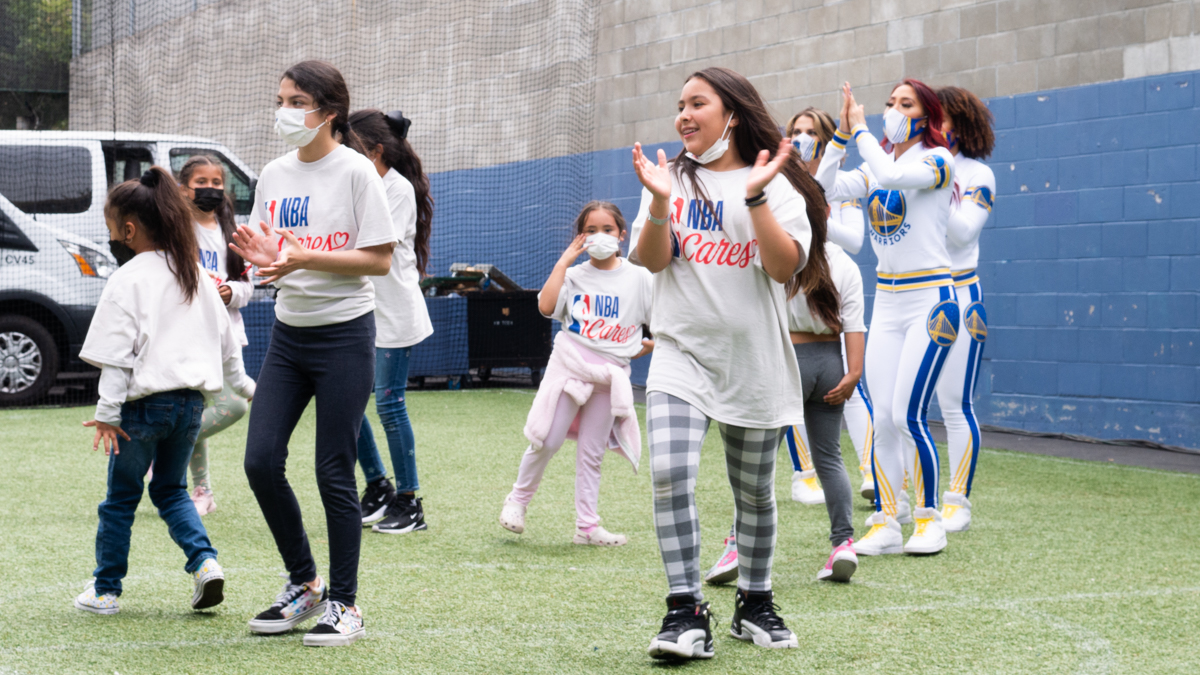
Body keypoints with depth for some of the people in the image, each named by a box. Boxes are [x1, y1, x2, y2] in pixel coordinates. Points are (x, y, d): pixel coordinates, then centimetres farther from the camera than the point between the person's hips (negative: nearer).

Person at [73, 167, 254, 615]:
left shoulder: (128, 279, -11)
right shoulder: (195, 274, 10)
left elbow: (117, 354, -15)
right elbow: (225, 339, 17)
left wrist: (107, 412, -15)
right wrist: (245, 387, 28)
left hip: (146, 401, -6)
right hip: (191, 400, 6)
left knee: (121, 496, 8)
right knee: (171, 490, 19)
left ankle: (105, 590, 16)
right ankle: (205, 562, -2)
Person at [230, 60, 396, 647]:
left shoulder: (355, 171, -9)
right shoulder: (275, 174, 8)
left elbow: (380, 260, -12)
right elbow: (267, 251, 13)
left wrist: (306, 257, -22)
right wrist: (262, 257, -11)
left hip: (344, 333, -6)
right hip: (288, 333, 6)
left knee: (334, 474, -3)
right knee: (261, 462, -1)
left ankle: (343, 604, 10)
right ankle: (303, 585, 18)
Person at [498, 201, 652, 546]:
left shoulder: (638, 278, 4)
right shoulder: (574, 275, 3)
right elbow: (546, 306, -16)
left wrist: (647, 347, -1)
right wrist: (563, 262, -10)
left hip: (611, 373, 1)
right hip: (569, 365, -1)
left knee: (591, 453, 5)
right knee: (547, 441, -6)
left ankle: (587, 526, 9)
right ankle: (517, 500, 15)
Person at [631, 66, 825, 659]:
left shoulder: (777, 184, 1)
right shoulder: (673, 180, 8)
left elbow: (784, 266, -12)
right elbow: (652, 260, -3)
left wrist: (754, 195, -20)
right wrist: (660, 201, -19)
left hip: (753, 361, 0)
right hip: (682, 351, 1)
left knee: (753, 492, 10)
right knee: (670, 474, -20)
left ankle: (755, 603, 29)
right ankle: (686, 612, -15)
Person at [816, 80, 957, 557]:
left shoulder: (936, 160, -7)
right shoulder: (877, 166, 12)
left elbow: (891, 176, -26)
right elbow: (824, 188, 0)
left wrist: (861, 127, -15)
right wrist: (842, 132, -5)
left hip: (930, 299, -6)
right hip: (887, 302, 6)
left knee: (907, 415, -12)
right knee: (882, 419, 2)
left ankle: (929, 520, 1)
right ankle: (886, 524, 7)